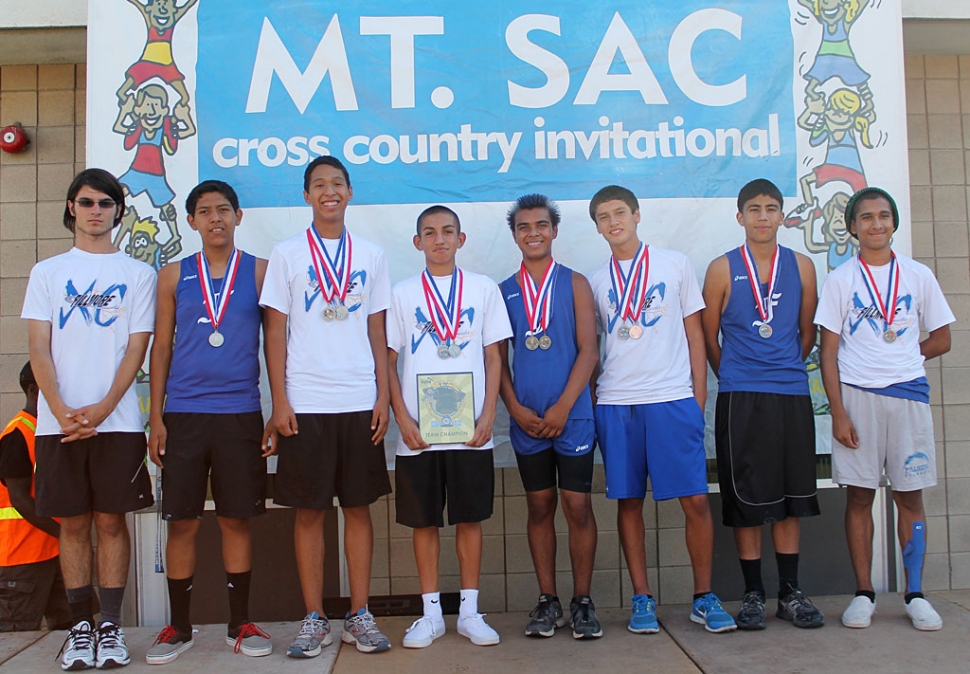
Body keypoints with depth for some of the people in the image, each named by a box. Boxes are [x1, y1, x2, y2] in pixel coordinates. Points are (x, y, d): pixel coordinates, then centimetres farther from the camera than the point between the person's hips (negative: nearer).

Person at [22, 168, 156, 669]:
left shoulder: (137, 274, 7)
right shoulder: (47, 272, 12)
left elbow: (137, 348, 1)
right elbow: (38, 349, 5)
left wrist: (101, 409, -10)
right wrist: (63, 412, -9)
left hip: (117, 420, -1)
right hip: (58, 421, 2)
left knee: (111, 520, 2)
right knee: (73, 523, 6)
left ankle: (110, 626, 11)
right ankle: (81, 626, 17)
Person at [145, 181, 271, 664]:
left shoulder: (260, 272, 5)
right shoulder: (174, 276, 9)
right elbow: (161, 348, 9)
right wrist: (156, 417, 2)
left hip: (241, 414, -1)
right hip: (182, 414, 1)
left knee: (236, 519, 5)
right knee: (182, 522, 4)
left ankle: (240, 624, 17)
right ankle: (179, 627, 18)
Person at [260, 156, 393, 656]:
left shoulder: (371, 256, 11)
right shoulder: (286, 254, 5)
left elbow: (377, 331, 10)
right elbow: (275, 333, 2)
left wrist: (384, 396, 3)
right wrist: (278, 402, -5)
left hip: (360, 402, 2)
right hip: (305, 403, -1)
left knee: (359, 507, 6)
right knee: (309, 511, 4)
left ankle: (360, 615, 17)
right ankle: (314, 619, 15)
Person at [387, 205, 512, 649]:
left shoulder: (484, 289, 7)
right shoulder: (402, 294, 7)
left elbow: (493, 358, 6)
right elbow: (388, 360, 5)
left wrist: (488, 416, -4)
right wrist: (402, 419, -5)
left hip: (471, 429, 0)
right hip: (418, 430, 0)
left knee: (470, 517, 6)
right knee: (424, 521, 6)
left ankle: (469, 611, 18)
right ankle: (431, 613, 19)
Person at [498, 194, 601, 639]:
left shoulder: (574, 283, 4)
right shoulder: (503, 291, 9)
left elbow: (588, 350, -4)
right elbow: (498, 358, 8)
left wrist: (562, 407, -12)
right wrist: (516, 409, -5)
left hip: (571, 415, -2)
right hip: (525, 419, 2)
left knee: (578, 506, 1)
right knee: (539, 507, 9)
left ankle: (582, 602, 14)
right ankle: (547, 602, 19)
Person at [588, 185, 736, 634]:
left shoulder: (674, 264, 9)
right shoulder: (595, 281, 12)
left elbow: (695, 333, 9)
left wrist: (699, 397, 2)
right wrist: (589, 404, 6)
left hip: (673, 399, -1)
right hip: (615, 403, 2)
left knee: (695, 499, -3)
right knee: (629, 501, 4)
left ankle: (704, 597, 12)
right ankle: (642, 599, 16)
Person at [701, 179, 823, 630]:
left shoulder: (801, 266, 9)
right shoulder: (722, 269, 2)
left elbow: (807, 332, 14)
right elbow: (709, 337, 5)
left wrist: (786, 370, 12)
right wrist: (735, 379, 8)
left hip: (792, 394, 3)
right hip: (740, 398, -2)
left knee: (790, 494, 9)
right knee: (746, 497, 2)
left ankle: (790, 592, 20)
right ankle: (753, 593, 13)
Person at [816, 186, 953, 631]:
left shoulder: (919, 276, 9)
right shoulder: (840, 280, 4)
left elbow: (941, 340, 14)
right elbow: (829, 352, 0)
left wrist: (902, 357, 1)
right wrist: (838, 412, -7)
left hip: (908, 394, 1)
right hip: (856, 396, -1)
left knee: (909, 495, 5)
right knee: (859, 495, 3)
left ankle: (915, 594, 16)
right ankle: (864, 594, 12)